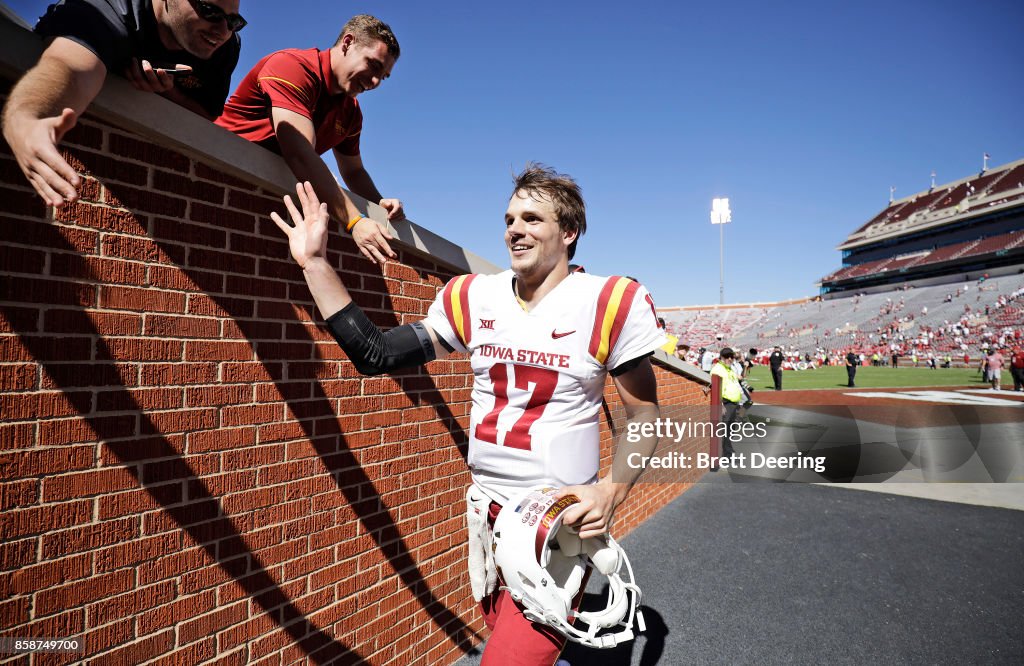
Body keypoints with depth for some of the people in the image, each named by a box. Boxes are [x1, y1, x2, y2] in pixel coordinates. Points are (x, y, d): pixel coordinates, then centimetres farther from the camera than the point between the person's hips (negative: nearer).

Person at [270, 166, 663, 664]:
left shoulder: (609, 305, -11)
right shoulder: (474, 299, -1)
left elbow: (643, 414, -3)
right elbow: (375, 355, -2)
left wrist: (614, 487, -19)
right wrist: (315, 263, -5)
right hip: (485, 510, 5)